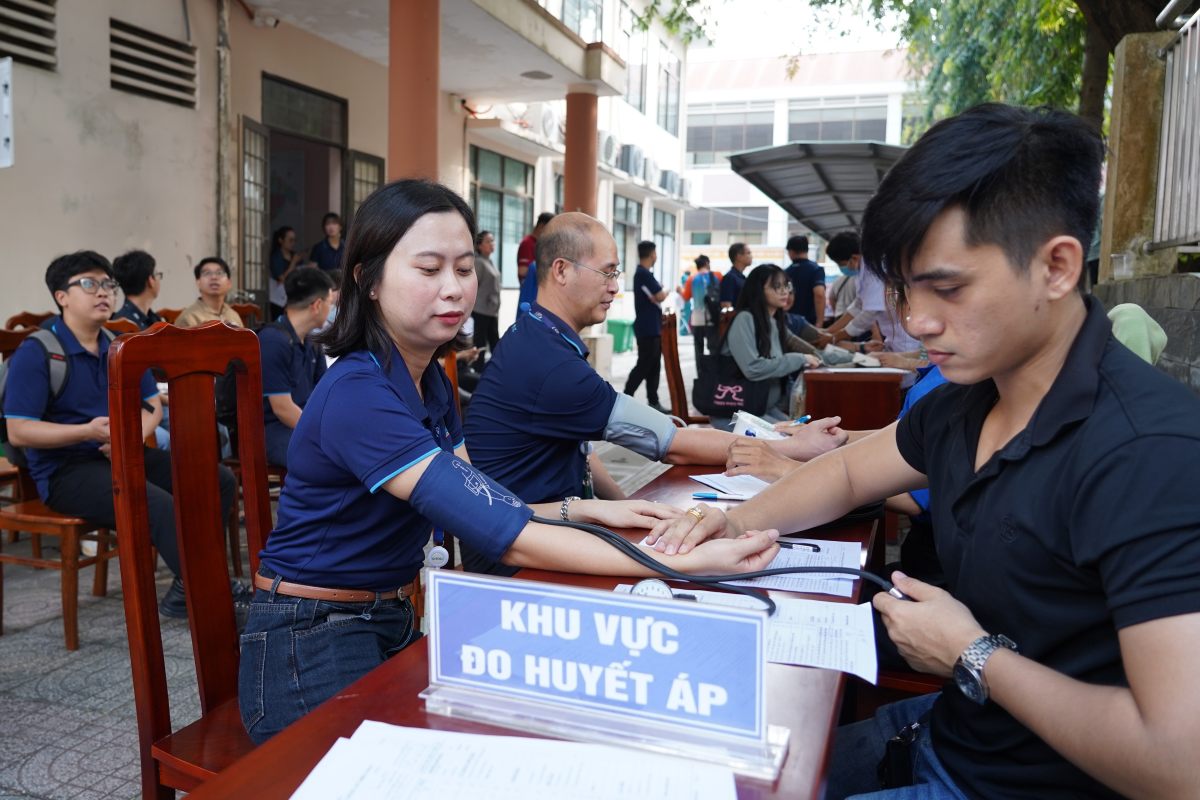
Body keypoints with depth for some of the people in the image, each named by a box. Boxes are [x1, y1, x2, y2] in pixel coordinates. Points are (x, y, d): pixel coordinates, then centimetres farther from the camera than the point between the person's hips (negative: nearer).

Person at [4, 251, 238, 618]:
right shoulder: (36, 353, -9)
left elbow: (152, 405, 13)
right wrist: (89, 431, -27)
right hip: (65, 469, -7)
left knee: (220, 481, -9)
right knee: (159, 506, -32)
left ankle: (185, 591, -6)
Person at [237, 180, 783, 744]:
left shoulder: (429, 377, 3)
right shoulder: (358, 395, -26)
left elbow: (475, 510, 3)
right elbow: (506, 538, -33)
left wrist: (583, 510, -13)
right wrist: (687, 561, -34)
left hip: (394, 623, 8)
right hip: (311, 650, -7)